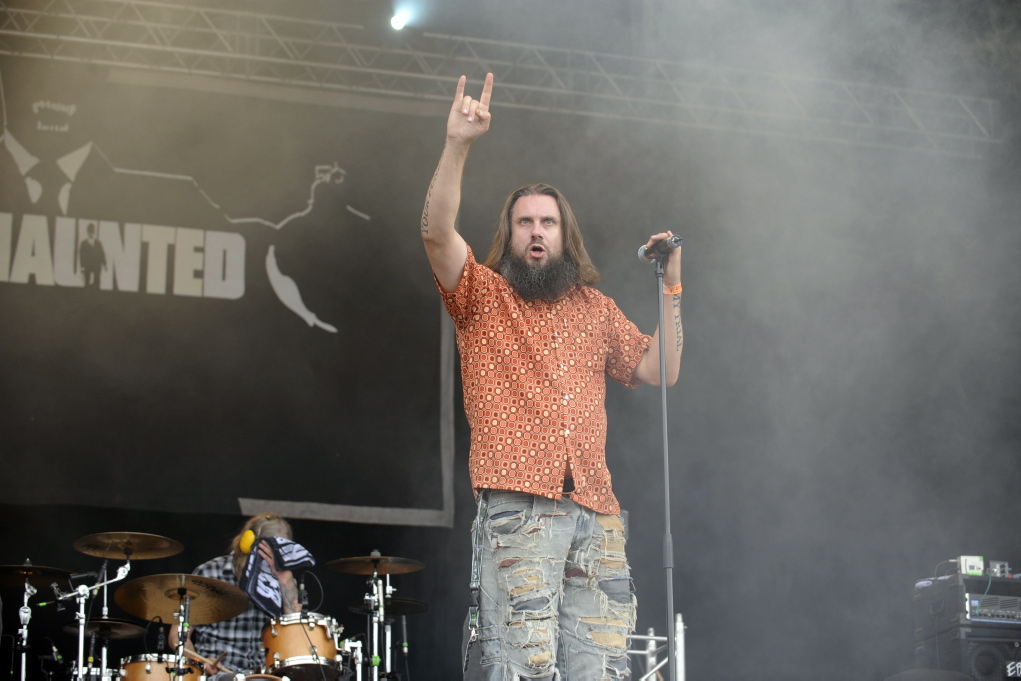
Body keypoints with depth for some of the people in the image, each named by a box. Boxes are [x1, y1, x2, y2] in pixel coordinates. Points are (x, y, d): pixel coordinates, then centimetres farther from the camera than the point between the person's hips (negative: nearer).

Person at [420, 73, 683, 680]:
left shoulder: (598, 311, 23)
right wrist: (458, 146, -17)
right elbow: (438, 232, -6)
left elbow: (662, 371, 16)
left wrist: (671, 290, 10)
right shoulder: (483, 295, 11)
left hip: (595, 514, 4)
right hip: (517, 508, -4)